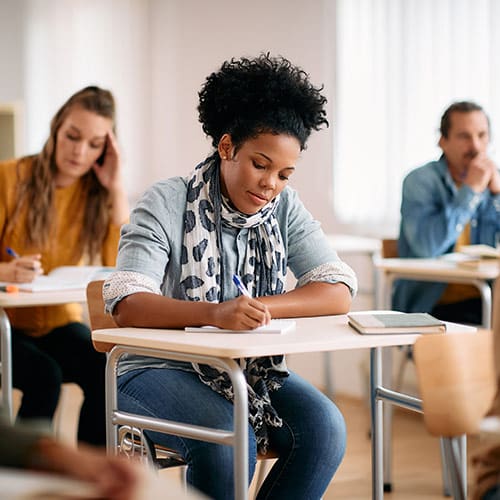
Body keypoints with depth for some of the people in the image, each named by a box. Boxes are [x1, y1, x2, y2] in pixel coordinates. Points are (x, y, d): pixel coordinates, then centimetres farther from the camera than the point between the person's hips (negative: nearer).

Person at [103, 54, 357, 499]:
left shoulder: (284, 207, 3)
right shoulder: (166, 204, -11)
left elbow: (339, 294, -5)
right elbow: (127, 306, -24)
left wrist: (259, 307, -22)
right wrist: (215, 313, -41)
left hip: (251, 370, 5)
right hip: (160, 369, -4)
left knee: (324, 427, -22)